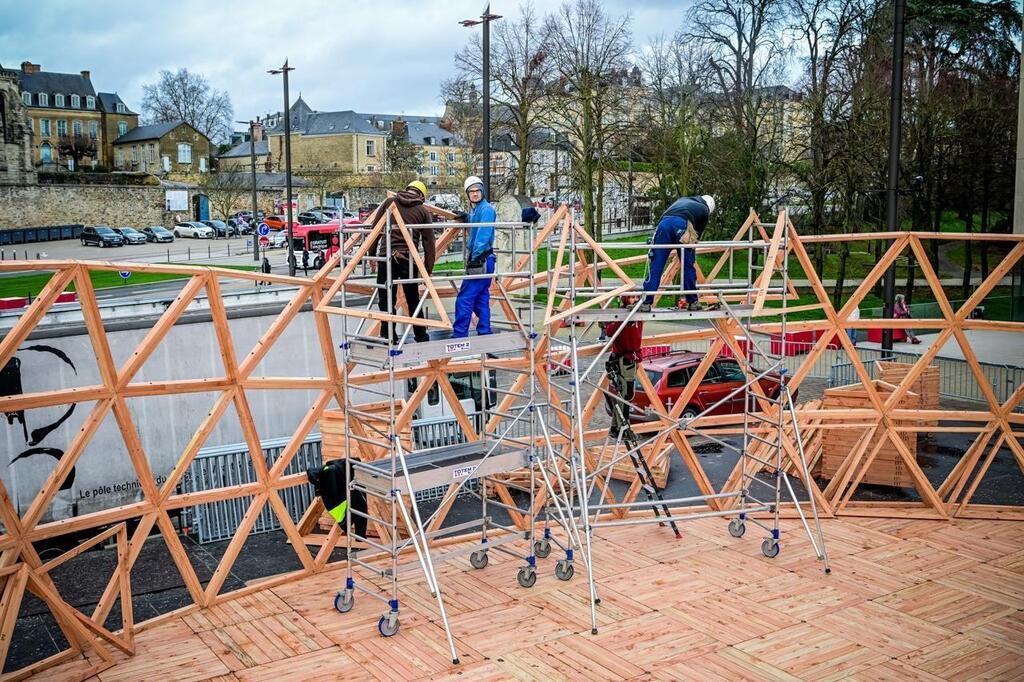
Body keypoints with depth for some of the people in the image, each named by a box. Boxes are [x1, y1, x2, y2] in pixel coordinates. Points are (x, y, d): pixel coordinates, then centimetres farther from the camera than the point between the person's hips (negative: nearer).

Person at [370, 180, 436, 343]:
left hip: (386, 256, -1)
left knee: (386, 299, 4)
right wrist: (428, 268, 11)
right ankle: (421, 337, 22)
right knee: (413, 300, 14)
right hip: (409, 258, 1)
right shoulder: (423, 211, 9)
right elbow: (428, 242, 6)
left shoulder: (389, 202, 9)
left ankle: (388, 336, -2)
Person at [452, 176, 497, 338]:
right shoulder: (475, 210, 18)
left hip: (481, 260, -10)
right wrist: (466, 218, 21)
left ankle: (459, 335, -12)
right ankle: (484, 334, 17)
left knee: (464, 299, -12)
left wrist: (475, 256, -27)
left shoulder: (486, 209, -11)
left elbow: (484, 235, -22)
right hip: (480, 261, 10)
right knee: (481, 300, 12)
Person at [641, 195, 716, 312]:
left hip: (664, 223, 3)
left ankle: (646, 303, -1)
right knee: (688, 267, 12)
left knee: (655, 267, 1)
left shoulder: (682, 200, 41)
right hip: (682, 225, -3)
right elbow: (698, 233, 28)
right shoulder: (704, 210, 29)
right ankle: (692, 302, 19)